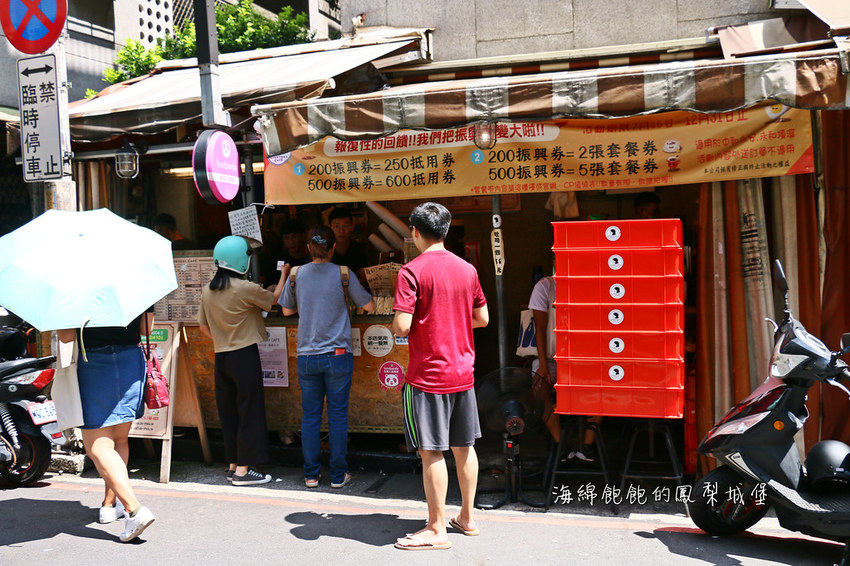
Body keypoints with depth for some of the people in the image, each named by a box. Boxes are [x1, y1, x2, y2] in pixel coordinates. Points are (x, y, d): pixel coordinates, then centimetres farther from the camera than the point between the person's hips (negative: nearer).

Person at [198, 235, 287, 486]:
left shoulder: (207, 291, 5)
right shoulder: (245, 288, -15)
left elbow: (204, 327, 12)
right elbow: (274, 299, 0)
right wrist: (284, 275, 15)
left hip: (221, 358, 7)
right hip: (245, 355, -7)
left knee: (228, 412, 14)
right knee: (250, 411, 1)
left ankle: (233, 464, 22)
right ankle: (243, 470, 3)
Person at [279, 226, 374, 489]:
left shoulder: (296, 275, 2)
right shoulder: (343, 274, -5)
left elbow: (287, 310, 14)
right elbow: (369, 307, 1)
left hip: (306, 356, 2)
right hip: (338, 355, -2)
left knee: (310, 417, 10)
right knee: (338, 416, 6)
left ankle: (311, 474, 16)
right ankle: (338, 475, 12)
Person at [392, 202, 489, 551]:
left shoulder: (412, 271, -13)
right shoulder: (467, 269, 5)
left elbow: (401, 326, -19)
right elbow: (482, 318, 12)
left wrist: (395, 327, 3)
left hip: (427, 376, -6)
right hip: (462, 373, 6)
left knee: (431, 452, 1)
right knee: (464, 447, 15)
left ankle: (437, 530, 9)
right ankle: (467, 517, 28)